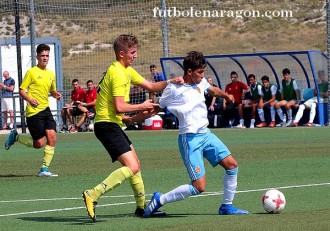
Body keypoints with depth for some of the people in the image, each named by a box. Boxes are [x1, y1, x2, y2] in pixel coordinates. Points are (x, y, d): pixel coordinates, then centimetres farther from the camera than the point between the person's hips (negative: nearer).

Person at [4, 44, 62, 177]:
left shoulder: (51, 74, 14)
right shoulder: (31, 72, -5)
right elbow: (21, 90, -4)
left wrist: (56, 94, 4)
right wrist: (29, 99, -22)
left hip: (46, 110, 6)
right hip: (34, 111, -6)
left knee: (52, 137, -10)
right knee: (39, 143, -6)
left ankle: (44, 169, -1)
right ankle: (15, 137, 20)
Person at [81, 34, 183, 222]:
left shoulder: (127, 71, 16)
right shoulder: (117, 74, -16)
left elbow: (151, 86, 23)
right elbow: (119, 107, -23)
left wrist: (170, 82, 7)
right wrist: (142, 107, -10)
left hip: (113, 124, 11)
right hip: (107, 124, -11)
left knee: (135, 164, 19)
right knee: (132, 167, -19)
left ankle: (142, 207, 29)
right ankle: (93, 195, -26)